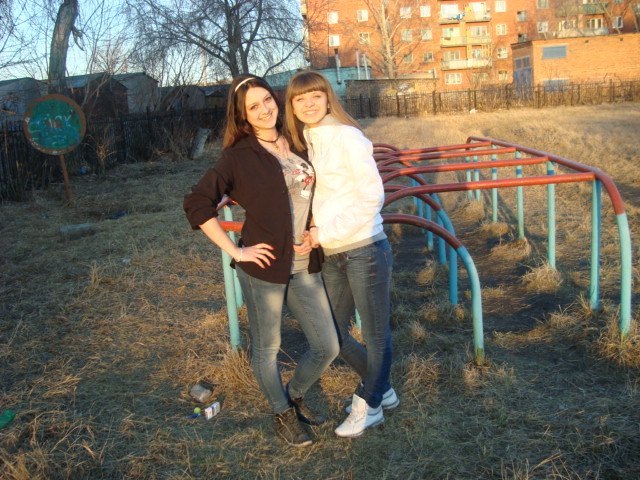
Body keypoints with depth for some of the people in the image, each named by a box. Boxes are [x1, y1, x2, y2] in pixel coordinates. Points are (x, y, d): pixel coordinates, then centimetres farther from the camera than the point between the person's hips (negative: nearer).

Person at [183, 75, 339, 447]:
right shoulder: (240, 156, -9)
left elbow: (312, 192, 22)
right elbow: (197, 204, -13)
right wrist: (235, 251, -14)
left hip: (305, 266, 5)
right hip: (264, 266, -5)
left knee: (328, 347, 9)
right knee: (267, 348, 13)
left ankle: (296, 395, 38)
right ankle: (283, 413, 39)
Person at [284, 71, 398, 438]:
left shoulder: (346, 136, -12)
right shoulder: (304, 142, 10)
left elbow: (373, 196, -15)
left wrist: (326, 232, -15)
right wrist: (311, 234, 0)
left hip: (365, 251, -8)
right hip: (332, 257, 8)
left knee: (375, 334, 9)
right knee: (335, 334, 16)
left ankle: (370, 406, 29)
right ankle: (382, 389, 38)